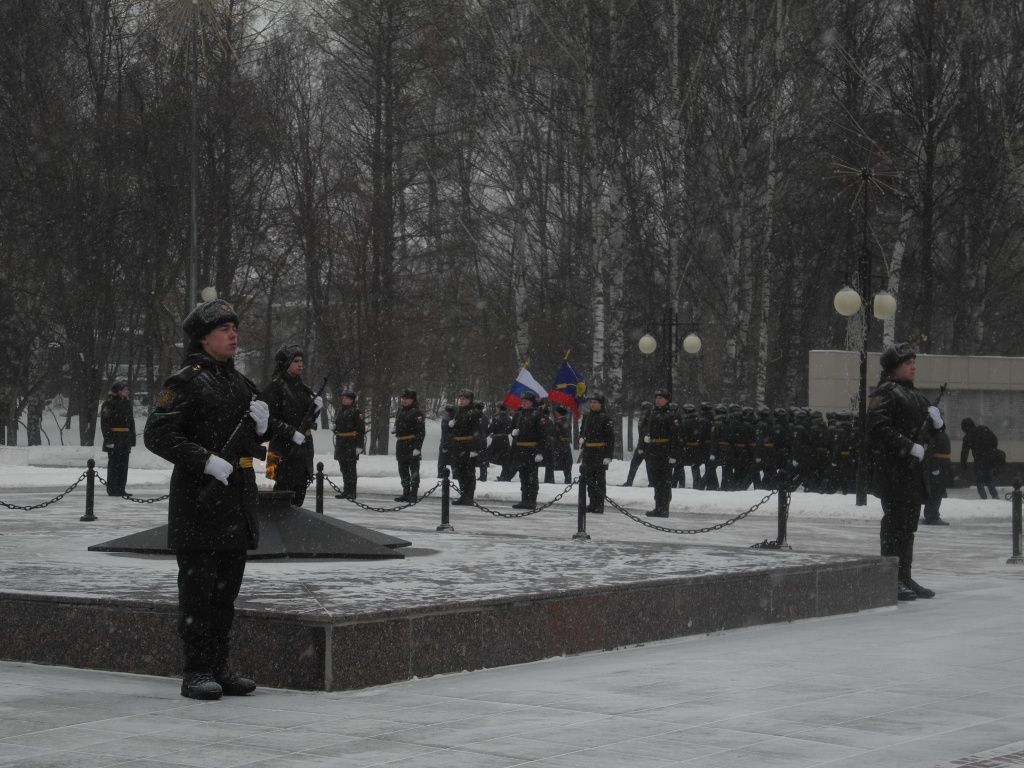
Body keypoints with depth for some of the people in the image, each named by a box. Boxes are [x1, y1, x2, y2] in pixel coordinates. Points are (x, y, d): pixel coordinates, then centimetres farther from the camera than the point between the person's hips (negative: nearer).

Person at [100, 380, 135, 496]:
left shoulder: (127, 403, 15)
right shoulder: (108, 404, -8)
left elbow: (131, 422, 19)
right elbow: (104, 423, -12)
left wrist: (132, 440, 14)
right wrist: (108, 439, -18)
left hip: (125, 438, 7)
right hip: (114, 439, -7)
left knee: (124, 465, 8)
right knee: (114, 464, -4)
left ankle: (121, 489, 13)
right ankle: (112, 490, 0)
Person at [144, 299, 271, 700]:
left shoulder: (239, 382, 15)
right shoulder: (186, 382, -9)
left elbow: (254, 439, 22)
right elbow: (158, 434, -17)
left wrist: (262, 423, -1)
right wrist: (207, 461, -24)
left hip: (237, 496, 8)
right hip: (199, 497, -8)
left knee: (227, 586, 11)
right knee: (198, 585, -5)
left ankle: (219, 667, 19)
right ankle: (195, 672, -1)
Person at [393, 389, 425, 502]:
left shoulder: (416, 412, -9)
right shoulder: (400, 411, 16)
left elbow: (421, 431, -14)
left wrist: (417, 447, -20)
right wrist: (398, 445, 21)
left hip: (412, 445, -9)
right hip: (401, 445, 9)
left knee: (414, 469, -4)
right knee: (403, 470, 13)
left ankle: (413, 494, -1)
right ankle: (406, 493, 22)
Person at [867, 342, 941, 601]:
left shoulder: (914, 395, 21)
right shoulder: (885, 393, -9)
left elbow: (924, 431, 28)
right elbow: (878, 428, -21)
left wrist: (935, 422, 5)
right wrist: (909, 447, -23)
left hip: (913, 469, 10)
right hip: (893, 468, -10)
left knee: (908, 524, 13)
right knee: (896, 523, -10)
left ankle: (905, 578, 21)